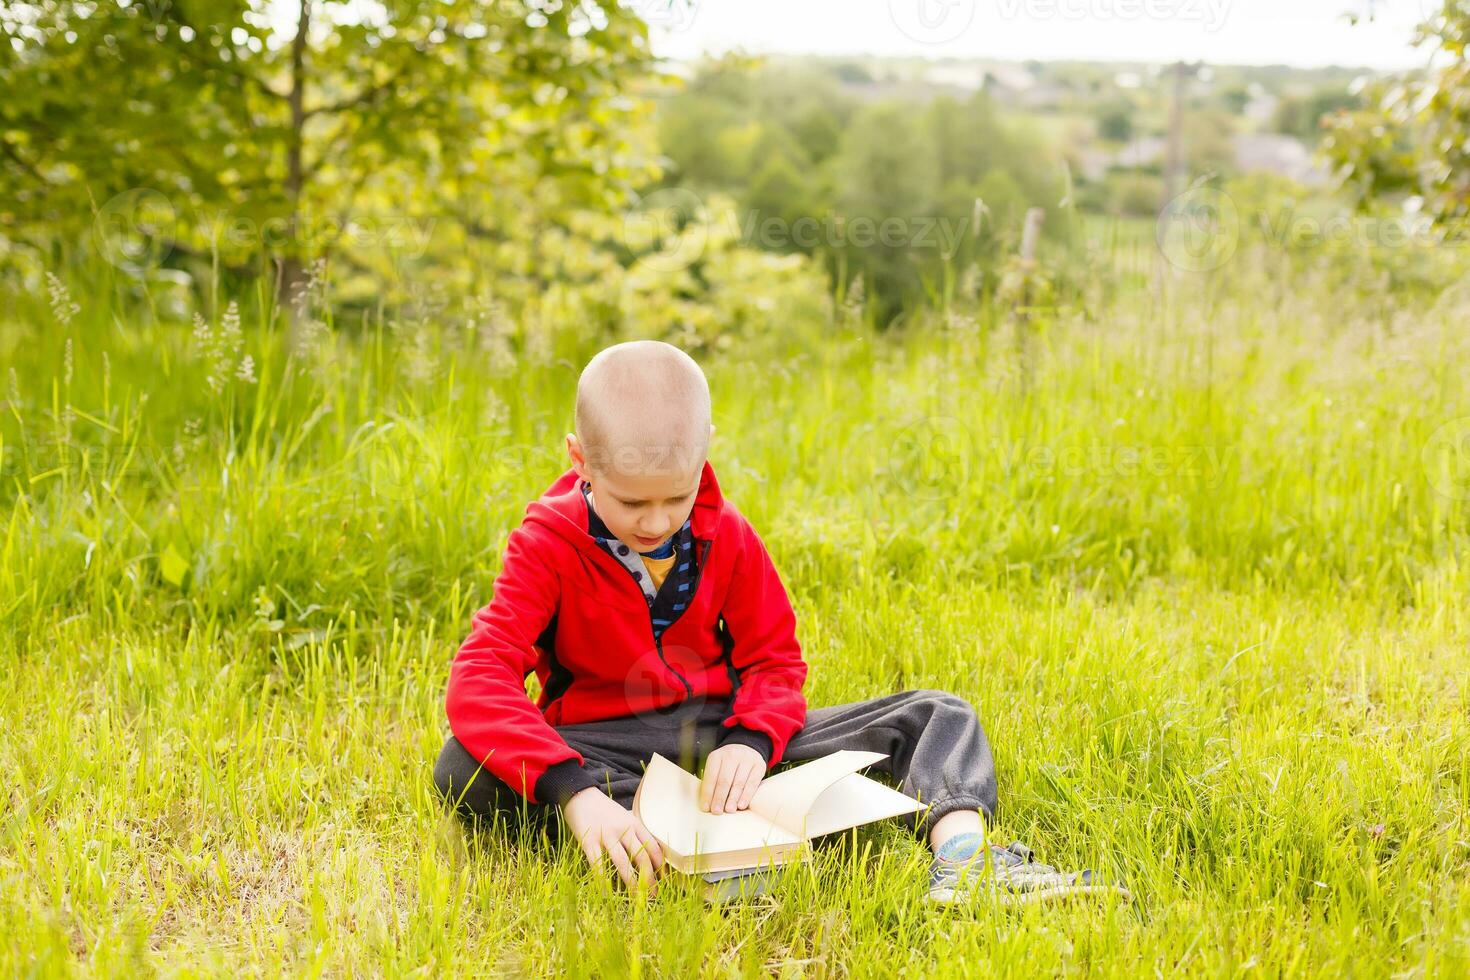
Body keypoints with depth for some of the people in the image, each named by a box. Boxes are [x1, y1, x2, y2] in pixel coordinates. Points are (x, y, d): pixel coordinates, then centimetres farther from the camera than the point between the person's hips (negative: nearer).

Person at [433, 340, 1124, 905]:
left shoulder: (727, 537, 0)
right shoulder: (549, 545, -13)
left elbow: (774, 659, 3)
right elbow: (478, 679, -27)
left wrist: (751, 739, -23)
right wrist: (574, 793, -43)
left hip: (724, 733, 4)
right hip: (608, 746, -3)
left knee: (939, 716, -6)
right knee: (464, 770, -35)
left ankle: (958, 847, -38)